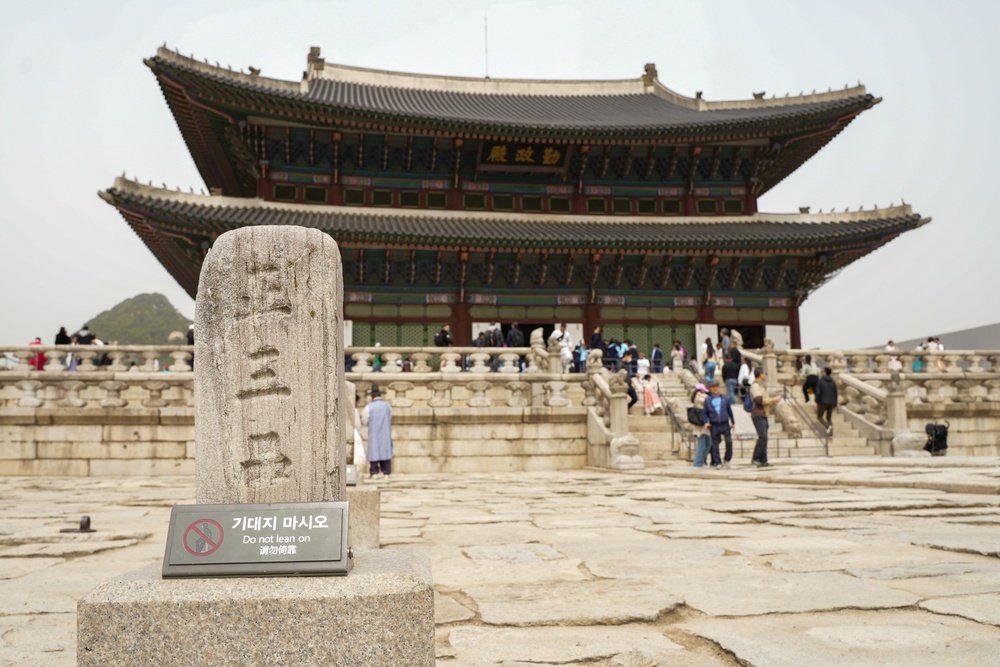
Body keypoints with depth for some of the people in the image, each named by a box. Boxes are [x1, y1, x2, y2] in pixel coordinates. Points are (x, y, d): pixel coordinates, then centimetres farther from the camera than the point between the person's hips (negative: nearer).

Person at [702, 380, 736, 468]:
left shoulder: (725, 398, 6)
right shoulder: (708, 400, 2)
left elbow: (730, 410, 14)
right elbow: (704, 413, 5)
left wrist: (733, 422, 15)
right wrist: (706, 422, -10)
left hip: (725, 424, 1)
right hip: (714, 425, -1)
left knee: (729, 441, -3)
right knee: (715, 444, 3)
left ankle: (727, 460, 17)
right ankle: (717, 463, 11)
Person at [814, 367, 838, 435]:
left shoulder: (820, 381, -7)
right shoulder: (833, 382, 7)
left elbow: (818, 392, -16)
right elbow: (835, 394, 6)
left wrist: (816, 402, -11)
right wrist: (835, 405, 12)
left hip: (823, 402, -5)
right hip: (831, 403, 5)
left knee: (819, 417, 9)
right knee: (829, 418, 17)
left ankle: (828, 426, -16)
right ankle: (831, 432, 1)